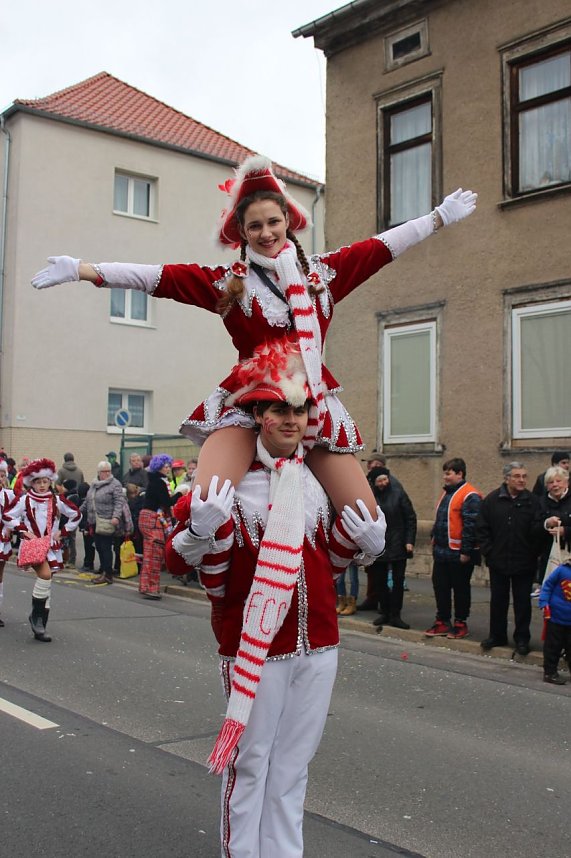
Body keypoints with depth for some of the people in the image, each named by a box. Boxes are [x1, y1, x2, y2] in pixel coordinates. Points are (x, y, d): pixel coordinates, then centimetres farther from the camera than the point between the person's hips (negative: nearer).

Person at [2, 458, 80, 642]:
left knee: (46, 585, 6)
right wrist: (23, 530, -9)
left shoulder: (57, 501, 1)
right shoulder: (24, 500, -5)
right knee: (45, 574, -28)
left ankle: (40, 628, 15)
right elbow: (6, 516, -1)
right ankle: (36, 615, -9)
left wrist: (63, 532, 3)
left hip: (51, 546, 4)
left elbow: (76, 515, 10)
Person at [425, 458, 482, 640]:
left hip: (459, 554, -9)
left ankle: (461, 624, 16)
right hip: (442, 551, 9)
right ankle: (442, 622, 21)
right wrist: (434, 536, 18)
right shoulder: (446, 493, 15)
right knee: (440, 586, 12)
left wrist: (466, 551, -21)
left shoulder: (470, 496, -15)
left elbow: (471, 525, -20)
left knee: (460, 589, 4)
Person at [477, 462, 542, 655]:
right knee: (498, 601, 13)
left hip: (524, 564, -1)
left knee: (522, 602, 9)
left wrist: (534, 554, -12)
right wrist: (488, 552, -3)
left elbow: (537, 530, -7)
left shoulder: (533, 501, -5)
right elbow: (482, 529, 2)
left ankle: (522, 639, 21)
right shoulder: (492, 500, -2)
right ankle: (497, 636, 27)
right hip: (498, 562, 1)